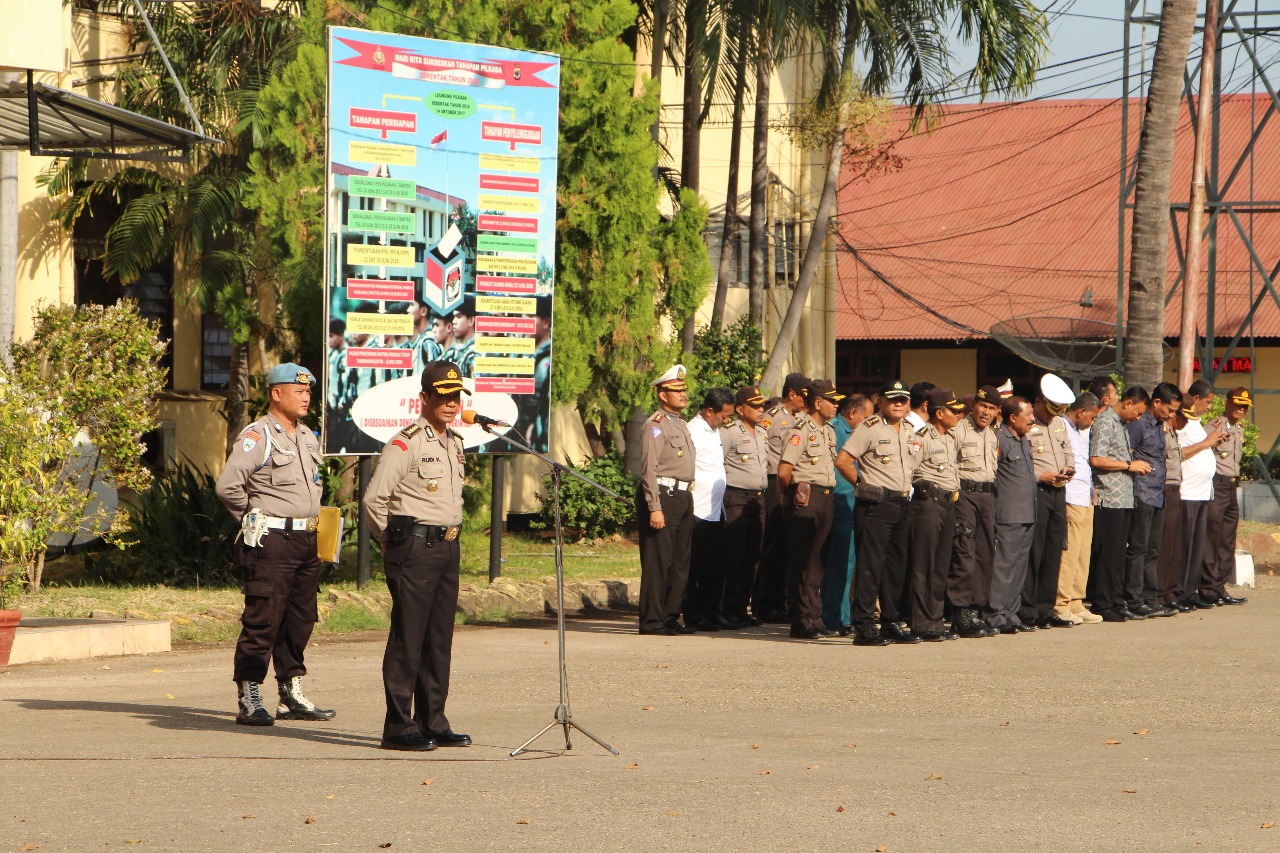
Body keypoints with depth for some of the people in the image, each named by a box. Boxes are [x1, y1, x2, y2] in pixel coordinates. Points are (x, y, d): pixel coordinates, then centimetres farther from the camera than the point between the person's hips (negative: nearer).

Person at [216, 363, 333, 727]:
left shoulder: (307, 437, 16)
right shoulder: (258, 436, -10)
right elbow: (228, 485, -17)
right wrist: (254, 517, -5)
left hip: (306, 541, 8)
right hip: (272, 542, -8)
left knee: (300, 620, 11)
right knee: (262, 621, -8)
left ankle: (291, 696, 18)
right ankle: (249, 700, -5)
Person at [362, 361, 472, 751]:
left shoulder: (454, 443, 15)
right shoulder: (405, 443, -11)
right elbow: (374, 499, -13)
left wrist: (448, 537, 18)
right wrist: (394, 541, -1)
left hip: (448, 547, 8)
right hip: (414, 548, -8)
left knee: (440, 639, 8)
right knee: (407, 638, -5)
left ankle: (433, 722, 14)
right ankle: (398, 726, -2)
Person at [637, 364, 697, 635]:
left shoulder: (681, 425, 20)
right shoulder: (656, 425, -9)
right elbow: (649, 469, -15)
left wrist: (686, 498, 16)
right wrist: (655, 508, -21)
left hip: (683, 498, 9)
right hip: (663, 495, -9)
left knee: (679, 561, 10)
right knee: (658, 560, -8)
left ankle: (670, 617, 16)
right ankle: (651, 621, -6)